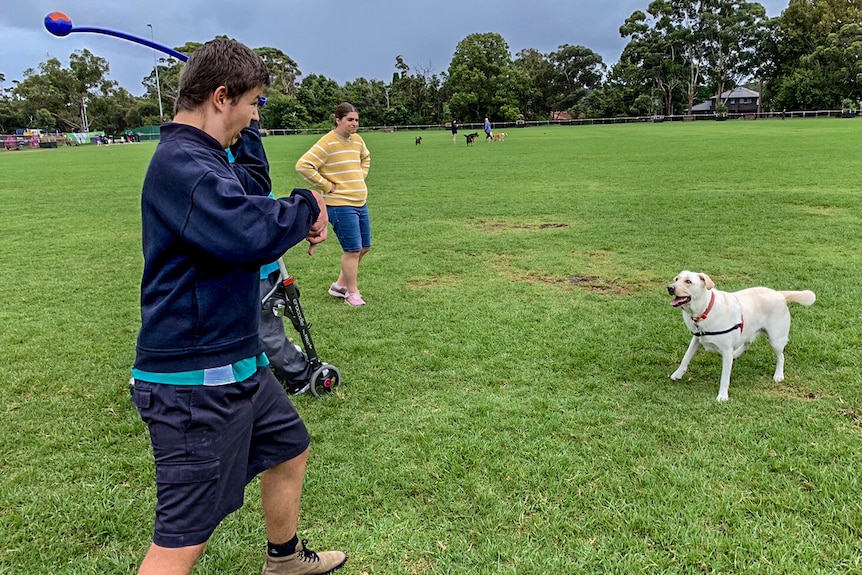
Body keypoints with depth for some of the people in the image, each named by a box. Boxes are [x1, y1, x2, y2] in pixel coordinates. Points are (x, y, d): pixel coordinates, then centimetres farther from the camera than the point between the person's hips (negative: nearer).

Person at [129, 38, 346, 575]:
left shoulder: (199, 155, 11)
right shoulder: (181, 163, -21)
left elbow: (253, 189, 28)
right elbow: (254, 233, -34)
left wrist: (245, 131, 16)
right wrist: (308, 206, -14)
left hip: (239, 364, 11)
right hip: (194, 381, -11)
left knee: (290, 449, 28)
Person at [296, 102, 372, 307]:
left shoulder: (357, 140, 9)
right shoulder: (327, 143, -14)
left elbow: (366, 158, 31)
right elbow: (303, 166, -20)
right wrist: (326, 186, -16)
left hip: (361, 203, 8)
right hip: (340, 205, -8)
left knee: (364, 248, 13)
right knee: (352, 250, -5)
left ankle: (340, 285, 28)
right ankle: (352, 294, 11)